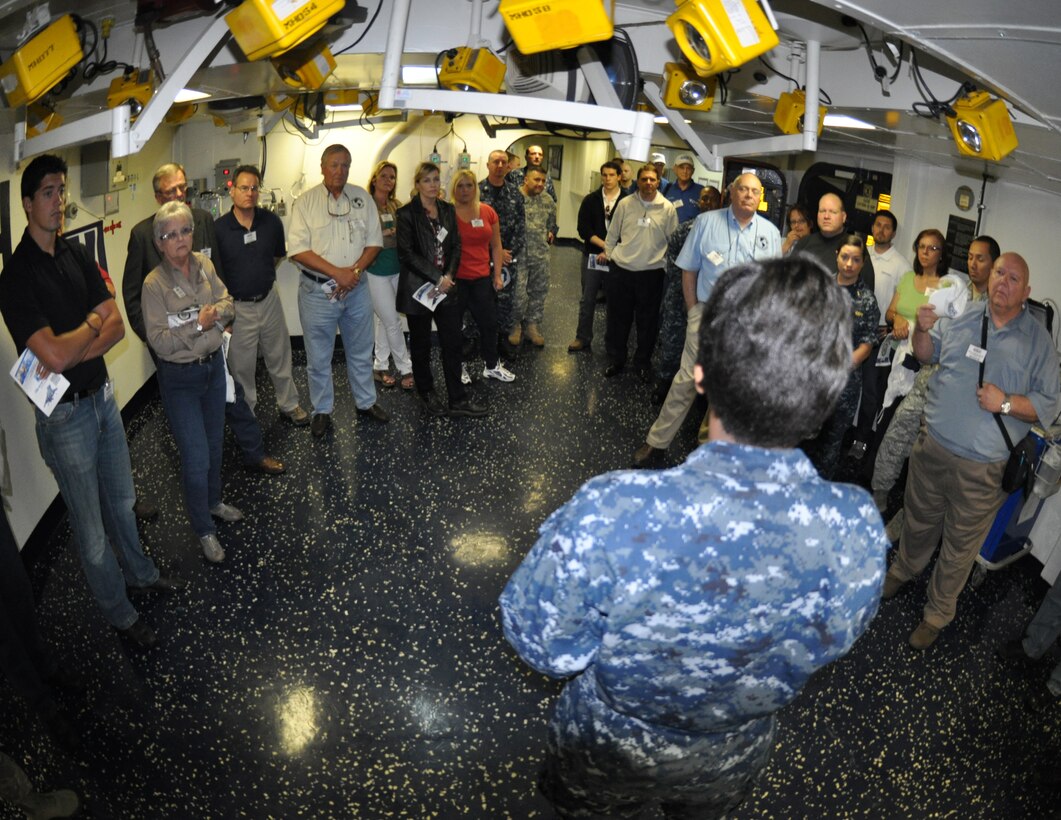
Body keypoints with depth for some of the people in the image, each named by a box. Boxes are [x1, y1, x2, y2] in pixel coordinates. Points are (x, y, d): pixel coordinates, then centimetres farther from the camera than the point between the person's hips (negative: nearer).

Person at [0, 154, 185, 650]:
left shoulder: (76, 255, 2)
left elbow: (117, 326, -2)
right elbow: (55, 356, -27)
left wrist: (74, 352, -18)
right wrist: (93, 322, -10)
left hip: (102, 395, 6)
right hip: (64, 415, -6)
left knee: (121, 501, 25)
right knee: (91, 530, 9)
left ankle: (139, 572, 47)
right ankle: (119, 615, 26)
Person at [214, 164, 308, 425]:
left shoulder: (271, 221, -6)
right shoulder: (218, 228, -14)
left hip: (269, 300, 3)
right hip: (237, 306, -3)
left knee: (280, 358, 17)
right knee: (241, 366, 11)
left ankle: (289, 405, 34)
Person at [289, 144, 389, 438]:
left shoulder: (362, 198, 3)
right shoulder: (305, 202, -5)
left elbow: (374, 240, 3)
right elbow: (298, 249, -11)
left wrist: (355, 271, -13)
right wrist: (337, 272, -19)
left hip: (356, 289, 3)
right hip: (317, 290, -3)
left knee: (361, 352, 17)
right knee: (318, 358, 7)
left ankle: (366, 402, 33)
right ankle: (322, 411, 23)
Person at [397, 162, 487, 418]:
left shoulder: (447, 210, 9)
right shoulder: (407, 213, -7)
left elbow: (456, 246, 8)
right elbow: (406, 253, -12)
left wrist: (449, 276, -8)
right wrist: (436, 278, -15)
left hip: (445, 286, 4)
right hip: (418, 288, -4)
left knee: (453, 342, 2)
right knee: (421, 344, 8)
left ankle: (458, 399, 9)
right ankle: (426, 392, 27)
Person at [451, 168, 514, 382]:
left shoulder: (488, 212, 4)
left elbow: (496, 245, 11)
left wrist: (497, 274, 8)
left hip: (482, 278, 4)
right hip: (456, 278, -4)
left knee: (489, 323, 12)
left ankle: (491, 365, 30)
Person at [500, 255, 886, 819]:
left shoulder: (611, 517, -44)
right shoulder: (858, 529, -31)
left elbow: (543, 645, -25)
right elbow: (836, 638, -9)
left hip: (609, 750, -2)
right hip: (735, 762, 3)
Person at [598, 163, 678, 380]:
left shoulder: (667, 208, -2)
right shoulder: (625, 204, 0)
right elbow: (613, 233, 9)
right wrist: (606, 253, 7)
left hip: (651, 273, -1)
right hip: (621, 269, 1)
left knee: (647, 321, 8)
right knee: (618, 318, 9)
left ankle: (643, 362, 24)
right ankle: (615, 360, 24)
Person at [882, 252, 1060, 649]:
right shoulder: (962, 315, 1)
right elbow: (926, 354, 14)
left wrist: (1005, 403, -20)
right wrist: (923, 328, -6)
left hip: (981, 468, -2)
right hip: (932, 445, 3)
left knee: (960, 547, 11)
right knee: (919, 520, 22)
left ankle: (938, 613, 30)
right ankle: (904, 569, 49)